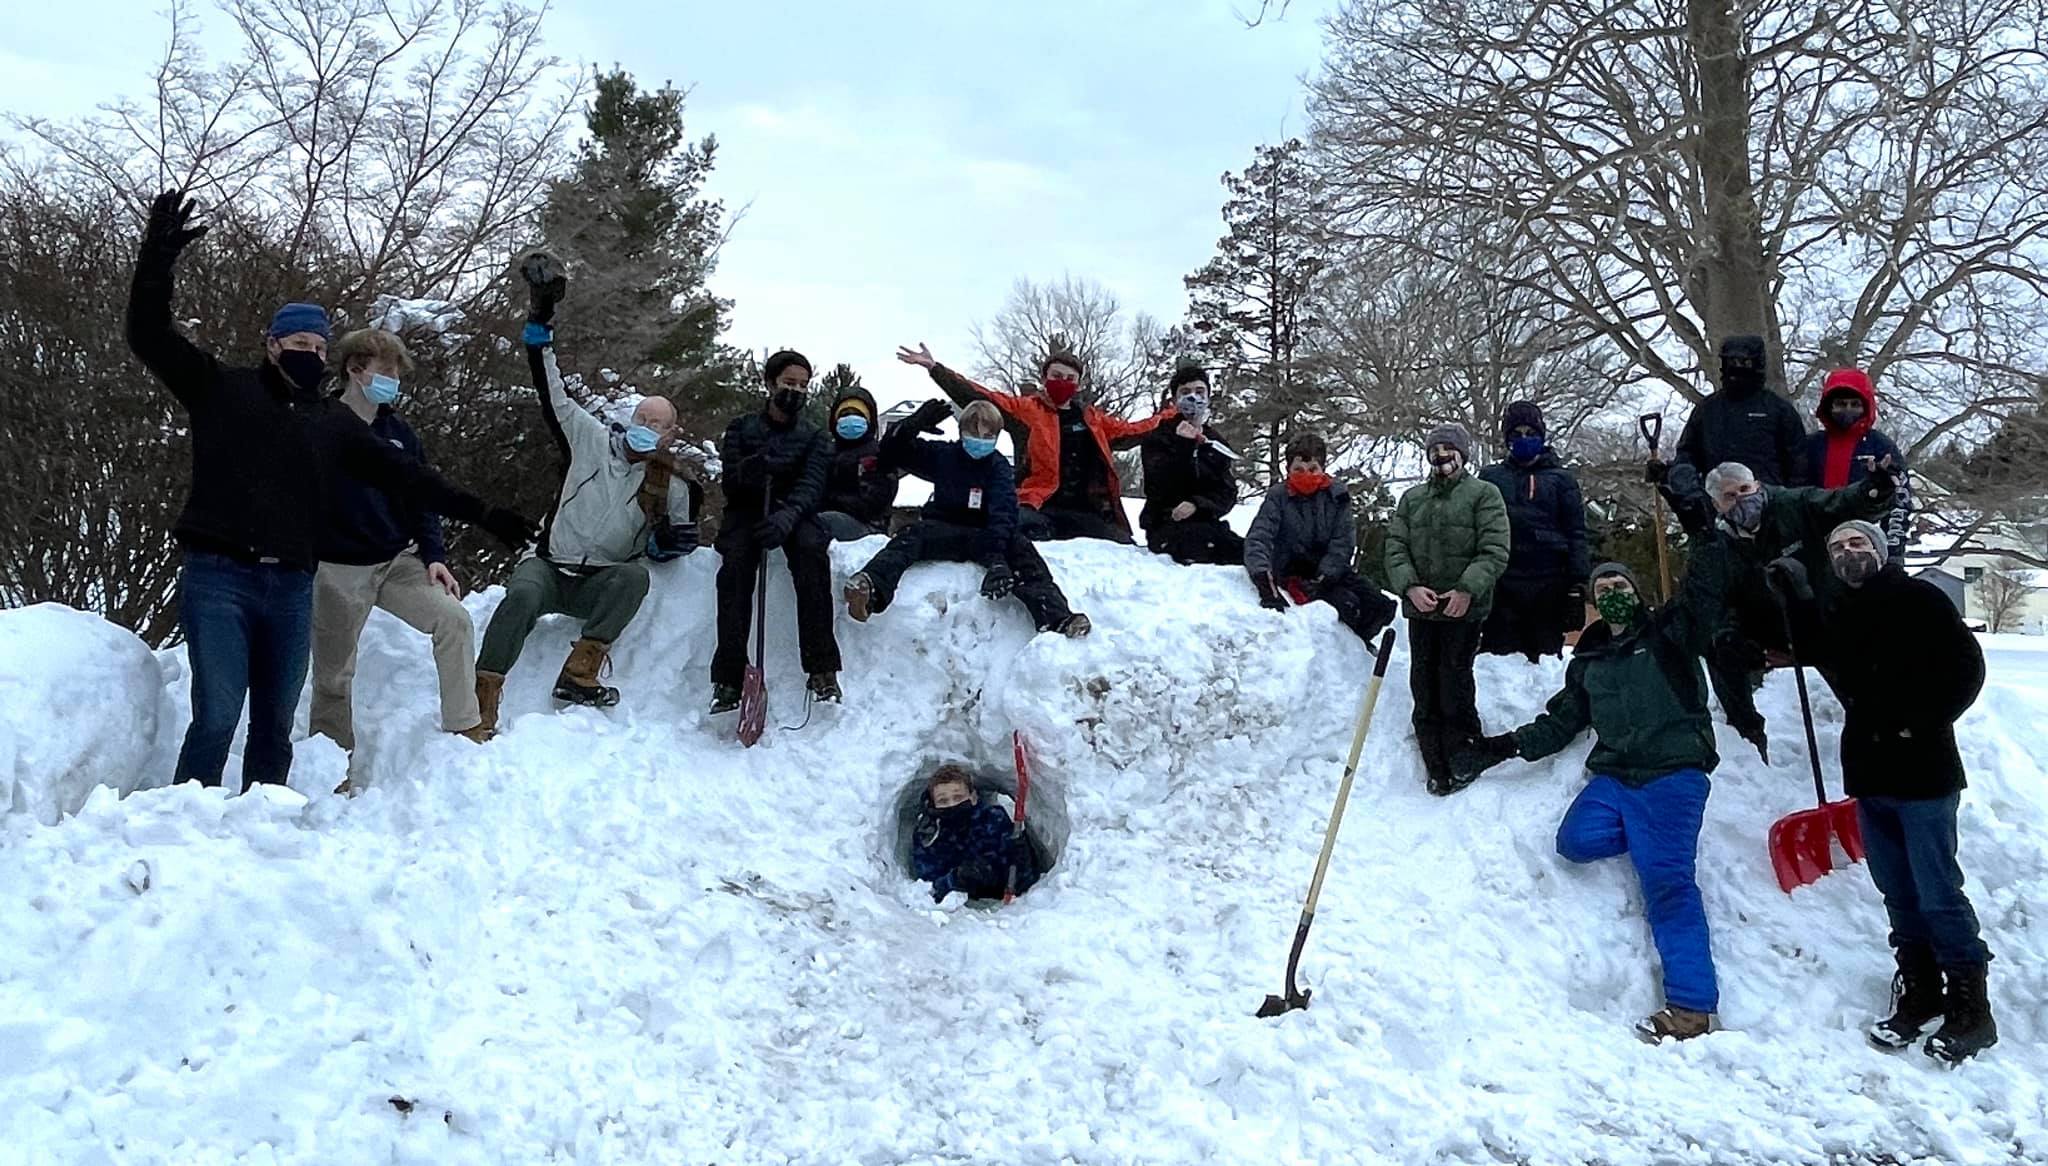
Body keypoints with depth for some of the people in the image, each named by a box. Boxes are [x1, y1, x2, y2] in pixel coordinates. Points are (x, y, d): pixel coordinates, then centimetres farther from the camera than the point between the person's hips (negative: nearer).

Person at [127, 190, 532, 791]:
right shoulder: (221, 390, 6)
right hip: (218, 580, -4)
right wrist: (158, 260, -19)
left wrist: (482, 514, 10)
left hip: (291, 590, 4)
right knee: (217, 717, -14)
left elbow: (406, 476, 14)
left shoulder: (334, 421, 14)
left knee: (274, 727, 8)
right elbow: (149, 337, -3)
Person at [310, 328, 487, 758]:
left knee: (453, 618, -16)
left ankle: (465, 728, -10)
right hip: (337, 571, -4)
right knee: (333, 676, 5)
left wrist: (433, 556, -1)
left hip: (397, 561, 4)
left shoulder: (399, 432, 8)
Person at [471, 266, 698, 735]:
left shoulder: (671, 484, 8)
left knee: (635, 576, -34)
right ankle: (481, 697, -35)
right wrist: (540, 328, -5)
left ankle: (581, 672, -34)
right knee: (522, 595, -35)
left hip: (601, 582, 1)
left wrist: (668, 539, -11)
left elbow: (686, 535, 15)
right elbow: (553, 392, 2)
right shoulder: (593, 440, 5)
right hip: (550, 568, -1)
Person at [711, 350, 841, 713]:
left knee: (812, 548, -34)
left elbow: (811, 487, -5)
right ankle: (729, 679, -37)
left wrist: (787, 516, -28)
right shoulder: (741, 429, 14)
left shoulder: (814, 437, 13)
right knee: (736, 560, -32)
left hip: (794, 515, 0)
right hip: (746, 514, 0)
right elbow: (730, 481, 0)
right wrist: (749, 470, -26)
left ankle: (821, 670, -38)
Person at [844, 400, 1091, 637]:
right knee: (911, 536, -31)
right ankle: (872, 590, -61)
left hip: (982, 534, -1)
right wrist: (912, 426, -14)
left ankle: (1056, 617, -49)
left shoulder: (998, 466, 2)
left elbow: (1003, 511, -15)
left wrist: (997, 556, -34)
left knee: (1020, 548, -29)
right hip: (942, 530, 1)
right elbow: (892, 454, 8)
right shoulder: (942, 455, 9)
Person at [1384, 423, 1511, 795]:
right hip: (1420, 608, 5)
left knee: (1455, 684, -5)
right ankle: (1437, 768, 14)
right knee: (1424, 686, 5)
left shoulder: (1484, 494, 2)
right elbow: (1395, 548, 9)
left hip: (1464, 610, -4)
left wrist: (1467, 589, -19)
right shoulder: (1411, 498, 15)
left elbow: (1494, 551, -7)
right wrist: (1410, 586, -9)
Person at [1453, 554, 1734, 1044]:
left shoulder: (1668, 633, 8)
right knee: (1576, 841, -24)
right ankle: (1655, 833, 2)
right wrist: (1502, 746, 12)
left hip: (1673, 774, -5)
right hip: (1614, 777, 5)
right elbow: (1560, 723, 21)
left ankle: (1692, 1005, -21)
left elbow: (1706, 586, -3)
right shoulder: (1588, 659, 21)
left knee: (1668, 880, -18)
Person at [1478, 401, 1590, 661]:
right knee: (1498, 654, -3)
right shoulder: (1490, 477, 12)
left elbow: (1576, 534, 5)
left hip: (1547, 584, 0)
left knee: (1547, 654, 3)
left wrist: (1577, 587, -3)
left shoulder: (1560, 479, 9)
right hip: (1501, 584, 1)